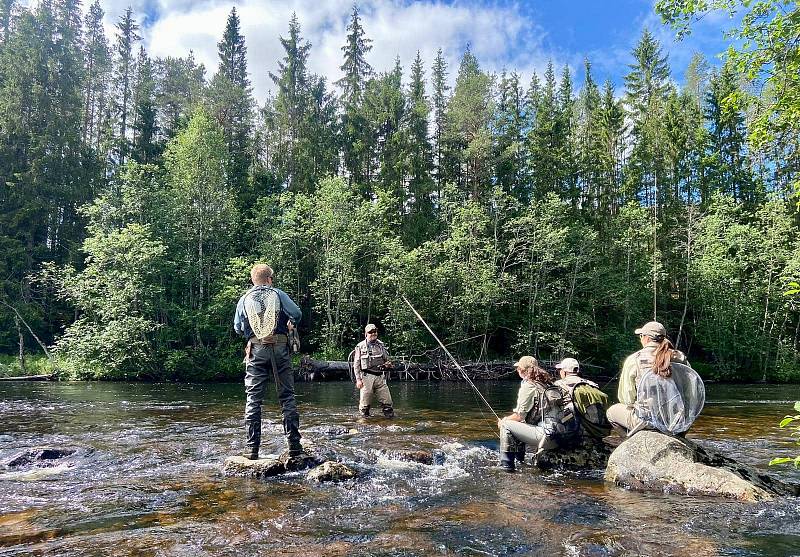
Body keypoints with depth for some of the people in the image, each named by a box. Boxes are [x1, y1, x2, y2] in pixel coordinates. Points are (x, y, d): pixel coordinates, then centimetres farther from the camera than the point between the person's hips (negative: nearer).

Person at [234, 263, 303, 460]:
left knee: (253, 399, 4)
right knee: (287, 396, 4)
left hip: (256, 350, 1)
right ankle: (294, 445, 3)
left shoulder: (245, 299, 8)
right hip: (279, 348, -1)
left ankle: (252, 448, 1)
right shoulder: (278, 294, 4)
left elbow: (237, 328, 10)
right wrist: (290, 324, 17)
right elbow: (297, 314, -4)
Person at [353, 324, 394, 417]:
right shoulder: (360, 346, 2)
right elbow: (356, 364, 0)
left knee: (387, 402, -1)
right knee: (365, 403, 1)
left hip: (380, 377, 3)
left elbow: (387, 360, 22)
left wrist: (388, 364, -2)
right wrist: (358, 379, -8)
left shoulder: (381, 345, 13)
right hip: (367, 377, -3)